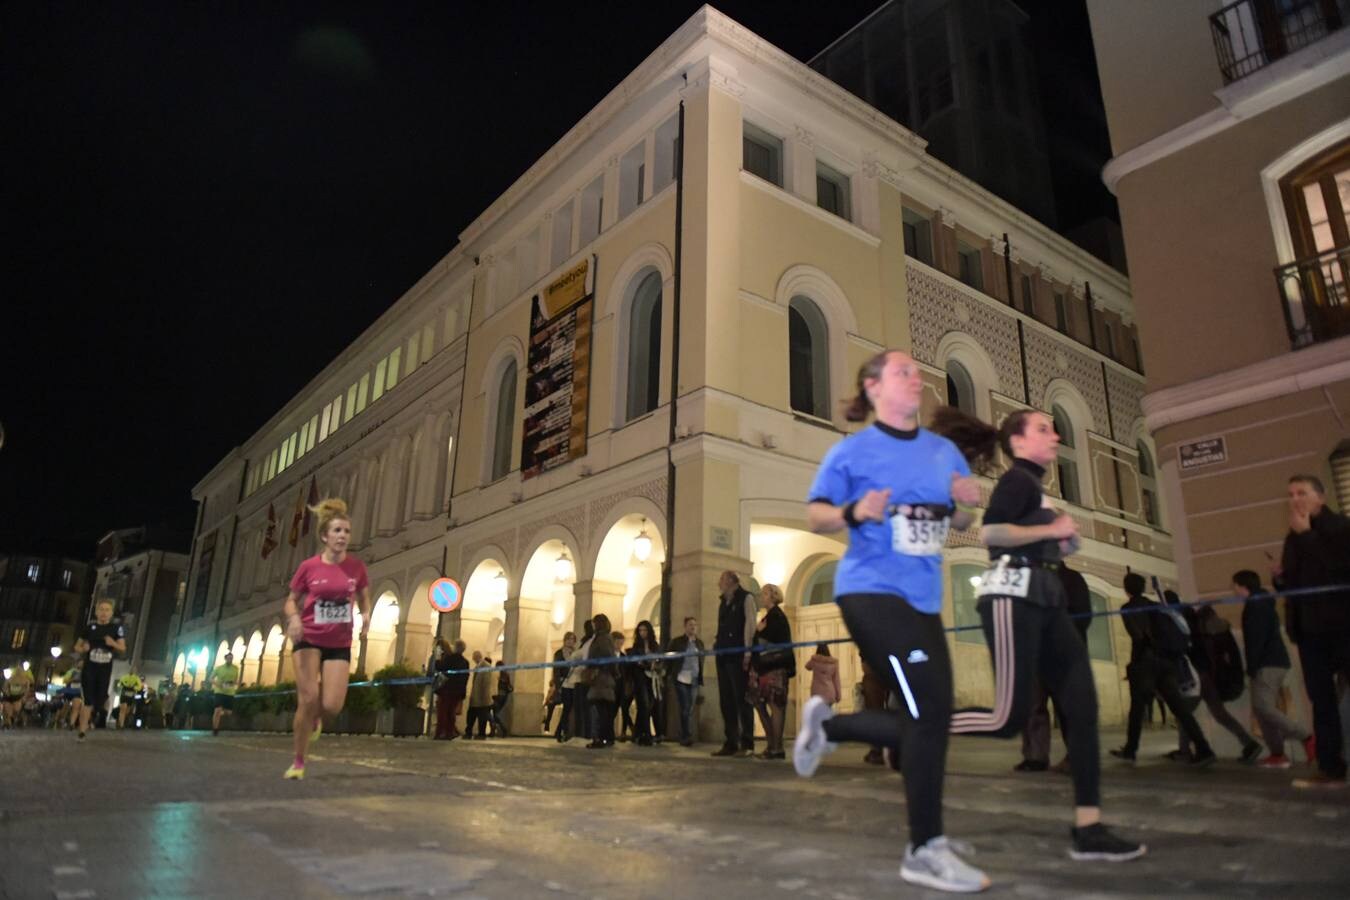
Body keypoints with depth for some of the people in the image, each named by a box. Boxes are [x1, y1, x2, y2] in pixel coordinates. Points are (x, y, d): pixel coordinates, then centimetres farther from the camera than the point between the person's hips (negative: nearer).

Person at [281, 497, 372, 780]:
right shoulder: (309, 567, -8)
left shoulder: (357, 567, -4)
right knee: (308, 699, -11)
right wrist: (294, 617, -18)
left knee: (333, 706, -7)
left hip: (339, 644, 1)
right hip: (308, 639, -1)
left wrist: (365, 614, -11)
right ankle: (298, 762, 9)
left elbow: (364, 598, 11)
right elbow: (291, 601, 4)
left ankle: (315, 720, 32)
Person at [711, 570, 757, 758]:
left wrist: (747, 651, -18)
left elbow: (750, 623, -11)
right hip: (724, 656, 8)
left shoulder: (745, 598, -1)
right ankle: (730, 743, 11)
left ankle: (747, 744, -3)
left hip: (738, 655, -7)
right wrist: (716, 643, 8)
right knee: (726, 701, 7)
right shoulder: (723, 603, 20)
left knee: (741, 699, -6)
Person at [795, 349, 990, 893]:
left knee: (923, 721, 10)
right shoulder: (853, 451, -3)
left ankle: (826, 725, 33)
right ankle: (925, 851, 1)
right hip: (872, 590, -7)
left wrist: (969, 503, -5)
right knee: (931, 710, -15)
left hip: (923, 598, 7)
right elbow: (815, 516, -2)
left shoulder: (944, 451, 12)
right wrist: (854, 512, -22)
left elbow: (962, 522, 18)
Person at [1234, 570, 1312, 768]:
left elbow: (1257, 638, -19)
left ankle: (1307, 738, -14)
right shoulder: (1263, 603, 22)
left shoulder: (1255, 604, -10)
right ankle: (1277, 754, 4)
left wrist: (1251, 666, -18)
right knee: (1262, 709, 7)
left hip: (1268, 663, -10)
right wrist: (1253, 666, 20)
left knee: (1263, 707, -15)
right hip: (1274, 662, 10)